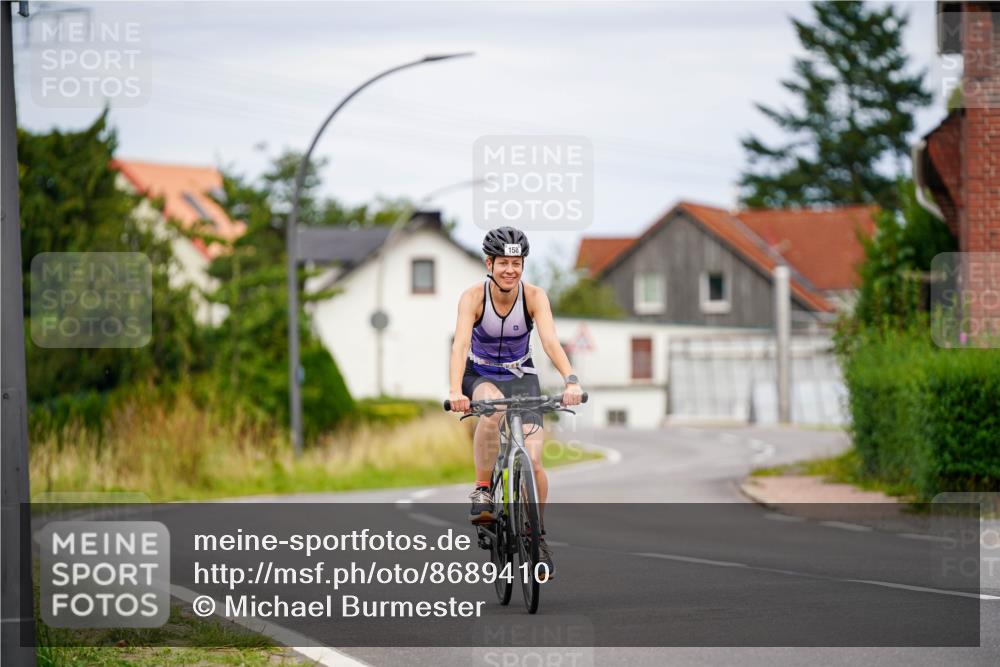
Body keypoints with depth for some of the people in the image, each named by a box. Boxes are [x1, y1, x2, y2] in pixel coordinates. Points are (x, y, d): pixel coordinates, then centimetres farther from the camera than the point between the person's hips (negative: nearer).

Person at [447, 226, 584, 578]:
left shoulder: (534, 297, -18)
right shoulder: (473, 297, -21)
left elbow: (551, 341, -32)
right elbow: (460, 344, -35)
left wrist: (571, 381, -49)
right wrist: (455, 391, -51)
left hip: (520, 376, 1)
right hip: (480, 375, -1)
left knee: (533, 461, -14)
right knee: (492, 408, -39)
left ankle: (537, 536, 9)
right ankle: (482, 490, -23)